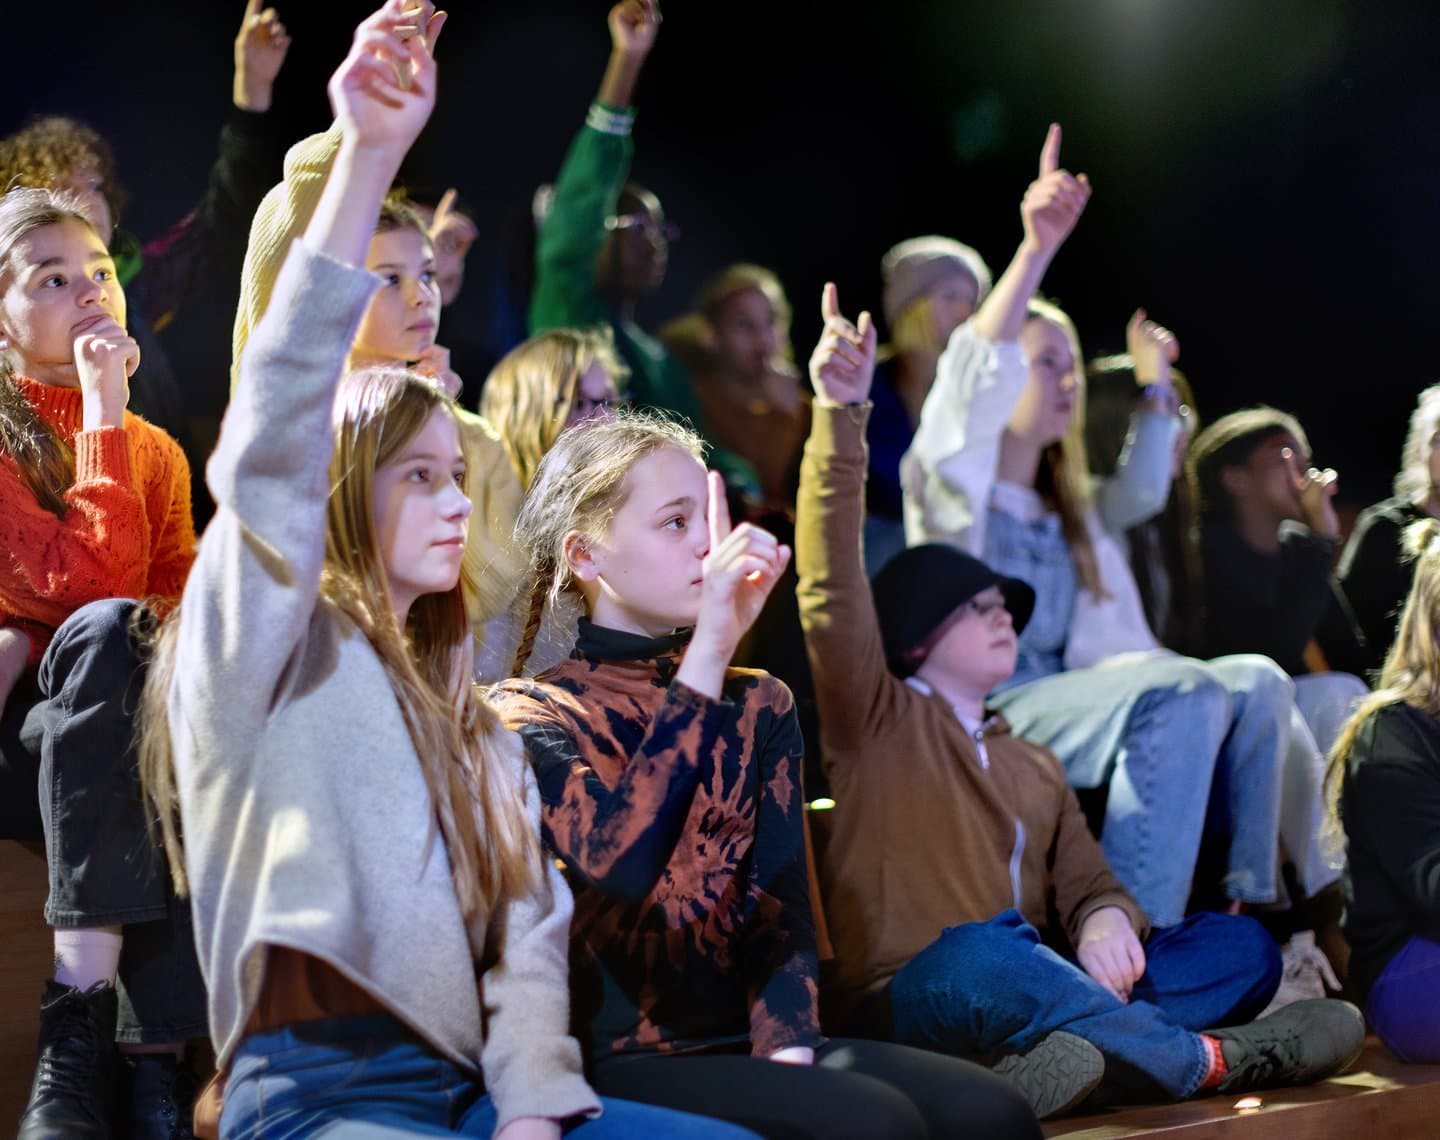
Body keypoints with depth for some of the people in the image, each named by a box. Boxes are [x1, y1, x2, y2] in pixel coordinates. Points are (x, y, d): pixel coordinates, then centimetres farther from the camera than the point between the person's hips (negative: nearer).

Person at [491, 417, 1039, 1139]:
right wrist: (708, 652, -23)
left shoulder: (760, 705, 16)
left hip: (747, 1043, 6)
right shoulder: (534, 715, -1)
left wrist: (788, 1051, -15)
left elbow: (780, 909, 3)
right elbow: (614, 865, -22)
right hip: (619, 1059, -5)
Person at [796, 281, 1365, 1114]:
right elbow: (833, 589, -3)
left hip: (1031, 975, 6)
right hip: (917, 987, -6)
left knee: (1243, 945, -14)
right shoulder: (879, 718, 12)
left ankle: (1074, 1053, -40)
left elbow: (1082, 873, 15)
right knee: (989, 960, -40)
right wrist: (841, 417, -14)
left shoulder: (1033, 765, 30)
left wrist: (1103, 920, -12)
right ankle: (1214, 1058, -29)